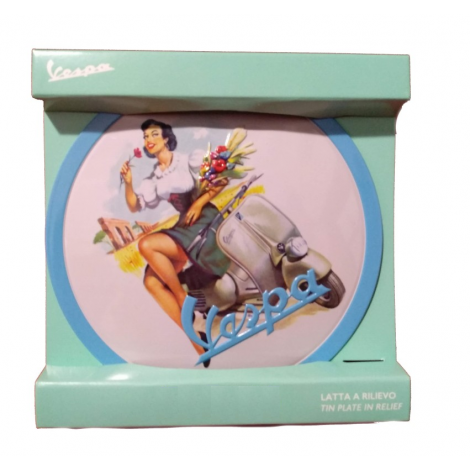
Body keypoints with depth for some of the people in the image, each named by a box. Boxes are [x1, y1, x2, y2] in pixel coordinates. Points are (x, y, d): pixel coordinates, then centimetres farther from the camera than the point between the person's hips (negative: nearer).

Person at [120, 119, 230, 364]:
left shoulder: (188, 161, 2)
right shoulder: (153, 180, 18)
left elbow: (223, 178, -4)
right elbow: (134, 207, 14)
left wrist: (199, 202, -14)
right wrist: (128, 183, -2)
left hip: (204, 219, -6)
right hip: (183, 226, 6)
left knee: (146, 245, -27)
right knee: (151, 281, -14)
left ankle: (183, 298, -9)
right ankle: (197, 344, -13)